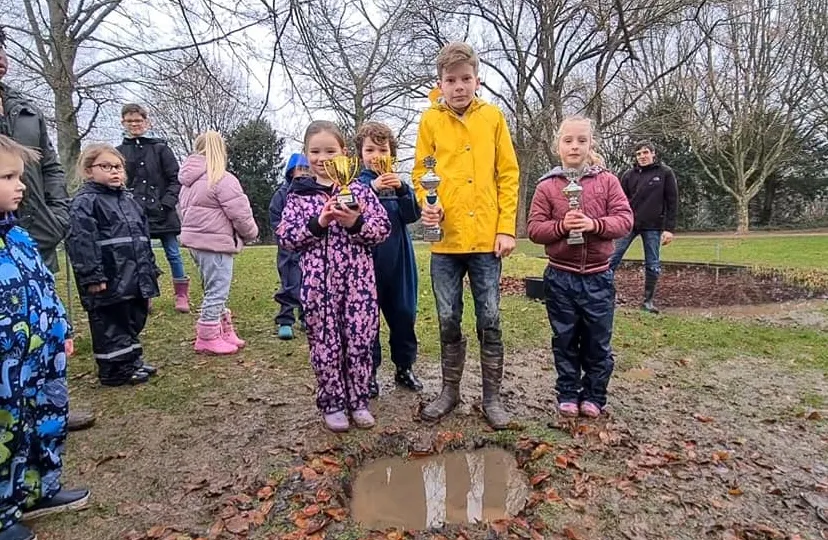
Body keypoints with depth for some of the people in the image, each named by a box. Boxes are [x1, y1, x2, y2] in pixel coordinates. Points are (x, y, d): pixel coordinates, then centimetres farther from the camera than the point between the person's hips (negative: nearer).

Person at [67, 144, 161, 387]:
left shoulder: (128, 199, 16)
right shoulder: (85, 202, -9)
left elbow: (143, 237, 20)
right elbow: (81, 241, -17)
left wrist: (150, 269, 18)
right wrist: (92, 276, -21)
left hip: (135, 278, 8)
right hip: (110, 280, -8)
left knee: (134, 320, 17)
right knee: (110, 325, 3)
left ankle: (133, 361, 31)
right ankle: (115, 370, 14)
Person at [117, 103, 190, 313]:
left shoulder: (160, 148, 2)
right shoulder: (119, 152, 8)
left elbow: (176, 179, -1)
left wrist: (167, 203, -10)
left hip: (161, 212, -2)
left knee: (173, 253, 4)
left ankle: (182, 295, 15)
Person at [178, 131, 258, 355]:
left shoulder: (190, 181, 14)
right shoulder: (223, 179, -15)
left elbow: (183, 209, 21)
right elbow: (240, 213, -15)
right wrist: (251, 233, 2)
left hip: (195, 240, 10)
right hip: (215, 243, -9)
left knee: (215, 289, 17)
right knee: (217, 291, 0)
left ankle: (225, 332, 26)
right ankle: (208, 338, 8)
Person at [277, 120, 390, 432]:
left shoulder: (359, 189, 4)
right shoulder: (299, 194, 4)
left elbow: (384, 229, 1)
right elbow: (284, 237, -1)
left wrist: (356, 223, -17)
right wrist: (317, 223, -15)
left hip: (358, 280, 1)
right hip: (318, 282, 0)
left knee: (360, 342, 7)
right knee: (325, 345, 7)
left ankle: (358, 400, 25)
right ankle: (332, 404, 25)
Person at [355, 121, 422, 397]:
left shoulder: (397, 181, 9)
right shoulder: (357, 182, -1)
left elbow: (412, 215, -2)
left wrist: (401, 189, -17)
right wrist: (371, 188, -25)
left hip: (398, 259, 4)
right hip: (366, 259, -4)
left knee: (403, 313, 11)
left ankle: (405, 367, 28)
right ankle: (369, 372, 18)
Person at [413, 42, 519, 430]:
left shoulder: (493, 117, 5)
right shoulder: (430, 120, 5)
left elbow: (508, 175, 4)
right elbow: (421, 174, 6)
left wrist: (506, 228, -4)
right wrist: (427, 204, -16)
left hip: (486, 238, 0)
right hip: (445, 239, 1)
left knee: (489, 320, 5)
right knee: (449, 319, 10)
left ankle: (492, 396, 20)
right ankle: (450, 390, 27)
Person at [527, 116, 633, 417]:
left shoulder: (607, 181, 3)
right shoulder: (547, 186, 1)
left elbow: (625, 219, -3)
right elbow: (534, 229, -3)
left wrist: (595, 224, -20)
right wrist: (561, 226, -20)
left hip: (598, 276, 1)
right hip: (560, 277, 0)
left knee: (598, 341, 9)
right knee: (565, 340, 10)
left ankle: (594, 396, 27)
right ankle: (568, 395, 25)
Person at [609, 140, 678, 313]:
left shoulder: (665, 173, 0)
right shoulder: (629, 175, 5)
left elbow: (672, 202, -1)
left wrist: (670, 228, -7)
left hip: (653, 226, -1)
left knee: (653, 264, 4)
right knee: (613, 258, -3)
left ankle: (648, 299, 16)